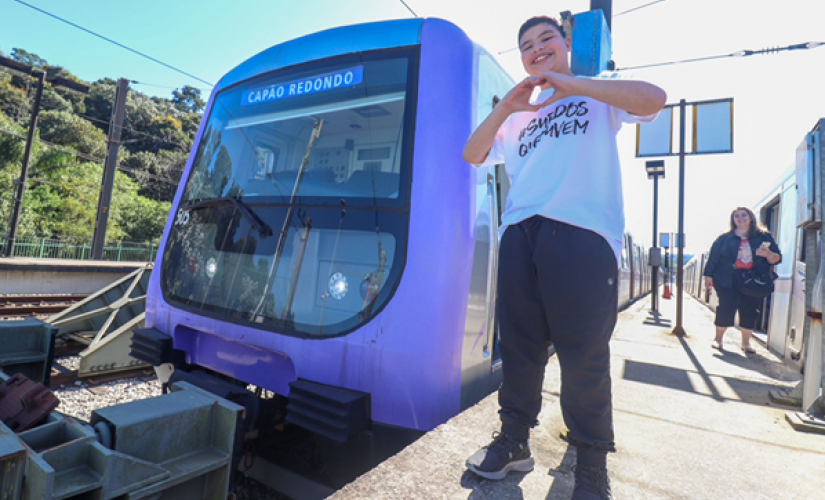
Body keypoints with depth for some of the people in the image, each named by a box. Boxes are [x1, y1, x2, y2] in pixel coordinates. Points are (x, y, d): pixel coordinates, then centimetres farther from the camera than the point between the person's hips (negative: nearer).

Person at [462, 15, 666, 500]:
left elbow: (654, 99, -3)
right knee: (519, 346, 7)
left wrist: (566, 82, -5)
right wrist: (505, 107, 4)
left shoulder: (597, 97, 16)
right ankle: (515, 440, 22)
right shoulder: (518, 118, 26)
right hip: (519, 235, 4)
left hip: (583, 234, -4)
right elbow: (472, 156, 17)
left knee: (585, 355, -3)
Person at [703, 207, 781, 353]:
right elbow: (713, 258, 6)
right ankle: (718, 339, 8)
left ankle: (746, 342, 18)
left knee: (750, 311, 4)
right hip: (727, 281, -1)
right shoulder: (725, 238, 7)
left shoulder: (764, 237, 9)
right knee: (725, 308, -5)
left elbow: (777, 258, 8)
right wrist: (708, 275, 0)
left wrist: (768, 254, -15)